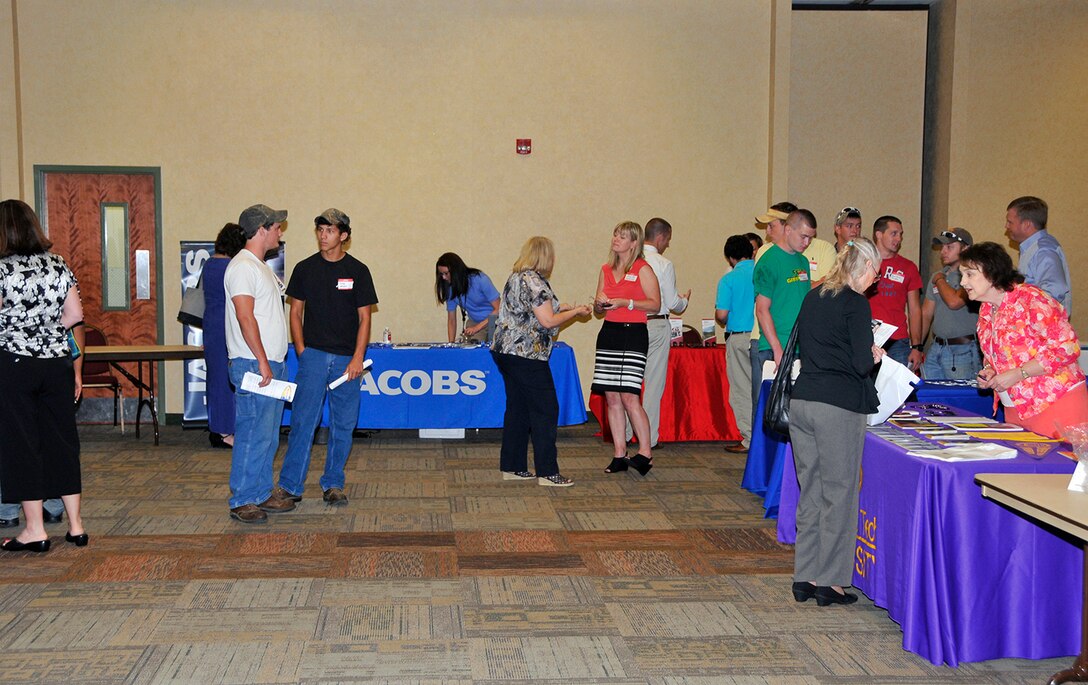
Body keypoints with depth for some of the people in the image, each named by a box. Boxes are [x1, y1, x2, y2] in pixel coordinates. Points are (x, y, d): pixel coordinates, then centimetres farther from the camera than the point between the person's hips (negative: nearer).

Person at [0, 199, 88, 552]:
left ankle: (35, 530, 9)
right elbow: (75, 317, 4)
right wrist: (77, 370, 11)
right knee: (62, 440, 11)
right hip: (56, 364, 5)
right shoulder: (59, 266, 4)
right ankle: (75, 526, 15)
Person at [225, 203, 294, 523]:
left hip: (272, 364, 10)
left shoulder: (261, 266, 19)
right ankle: (242, 500, 0)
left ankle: (262, 494, 21)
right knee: (253, 434, -7)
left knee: (269, 435, 13)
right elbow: (245, 317, -20)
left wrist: (273, 362, 19)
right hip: (253, 365, -10)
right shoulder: (243, 266, -13)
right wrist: (262, 362, -22)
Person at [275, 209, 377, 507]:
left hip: (347, 359, 1)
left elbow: (364, 317, 2)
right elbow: (296, 312, 9)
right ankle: (290, 485, -2)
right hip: (313, 355, 0)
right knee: (303, 420, -7)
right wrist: (302, 350, -4)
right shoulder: (305, 268, 6)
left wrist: (358, 357, -8)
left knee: (343, 424, 5)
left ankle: (333, 485, 16)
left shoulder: (357, 271, 4)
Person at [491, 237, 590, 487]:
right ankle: (547, 472, -1)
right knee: (545, 410, -3)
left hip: (505, 351, 10)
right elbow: (547, 321, -17)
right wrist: (575, 312, -3)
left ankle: (512, 467, 17)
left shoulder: (516, 278, 16)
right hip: (526, 355, -10)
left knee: (517, 409, 13)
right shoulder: (534, 281, -15)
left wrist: (559, 308, 21)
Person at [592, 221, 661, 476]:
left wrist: (625, 302, -15)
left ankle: (645, 453, -3)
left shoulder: (643, 269, -3)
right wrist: (600, 302, -3)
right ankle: (619, 454, 10)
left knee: (629, 397, -12)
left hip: (633, 333, -6)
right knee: (611, 398, 4)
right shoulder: (606, 270, 15)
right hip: (609, 332, 6)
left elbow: (655, 304, -7)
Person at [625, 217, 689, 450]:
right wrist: (684, 300, 16)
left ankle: (624, 434, 14)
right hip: (656, 325, -4)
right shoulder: (664, 265, -10)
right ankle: (649, 438, 5)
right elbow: (671, 303, -7)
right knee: (654, 383, 3)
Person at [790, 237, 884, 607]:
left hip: (801, 400, 7)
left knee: (810, 490, 13)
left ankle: (805, 577, 18)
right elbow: (861, 363, -13)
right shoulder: (855, 303, -9)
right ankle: (830, 581, 9)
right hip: (838, 406, -7)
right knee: (839, 493, 3)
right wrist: (875, 355, 9)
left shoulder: (813, 297, 12)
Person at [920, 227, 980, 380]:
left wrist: (940, 280, -5)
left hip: (961, 351, -7)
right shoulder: (938, 276, 15)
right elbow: (926, 314, 17)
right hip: (936, 348, 7)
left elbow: (954, 301, -24)